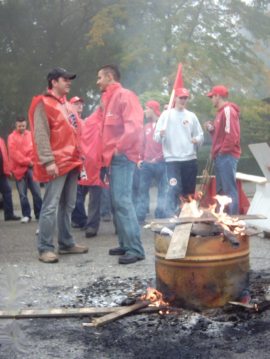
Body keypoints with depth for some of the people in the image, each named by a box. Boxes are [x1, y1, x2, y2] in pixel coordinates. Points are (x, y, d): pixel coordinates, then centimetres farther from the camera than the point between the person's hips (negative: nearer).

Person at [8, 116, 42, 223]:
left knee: (36, 191, -1)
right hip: (19, 168, -1)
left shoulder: (31, 135, 11)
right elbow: (14, 153, -7)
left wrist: (32, 161, -10)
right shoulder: (12, 137, 2)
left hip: (31, 167, 1)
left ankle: (39, 214, 5)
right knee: (22, 194, 2)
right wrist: (27, 161, -11)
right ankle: (26, 215, 11)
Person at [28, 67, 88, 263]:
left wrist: (78, 156, 18)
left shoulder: (66, 104, 20)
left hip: (71, 162, 9)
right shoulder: (43, 104, -6)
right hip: (57, 163, -9)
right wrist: (48, 161, -22)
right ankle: (45, 248, -5)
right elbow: (41, 135, -14)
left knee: (68, 206, 11)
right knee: (51, 206, -9)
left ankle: (67, 243, 19)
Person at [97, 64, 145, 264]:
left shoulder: (125, 96, -9)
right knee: (117, 202, 10)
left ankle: (135, 249, -14)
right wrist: (108, 153, 14)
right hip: (114, 158, 10)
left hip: (122, 157, -10)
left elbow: (134, 126, -22)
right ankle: (125, 244, 16)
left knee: (123, 201, -15)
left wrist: (120, 147, -17)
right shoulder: (110, 99, 20)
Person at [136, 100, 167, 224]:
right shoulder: (146, 127, 17)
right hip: (146, 163, 5)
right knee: (143, 190, 3)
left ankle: (161, 217, 5)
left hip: (160, 163, -5)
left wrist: (160, 157, -10)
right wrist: (140, 159, 11)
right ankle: (140, 216, 5)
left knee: (162, 190, 1)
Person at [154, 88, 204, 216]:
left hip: (190, 159, 4)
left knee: (189, 189, 9)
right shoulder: (166, 114, 2)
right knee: (174, 188, -15)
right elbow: (156, 136, -3)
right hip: (172, 159, -4)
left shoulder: (191, 116, 10)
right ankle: (171, 216, -14)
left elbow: (200, 135, 13)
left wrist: (197, 140, -10)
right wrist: (160, 134, -26)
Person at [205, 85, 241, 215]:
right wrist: (211, 129, 8)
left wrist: (223, 151, -15)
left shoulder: (228, 110, -11)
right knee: (221, 190, 13)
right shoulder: (222, 111, 20)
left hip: (227, 156, -10)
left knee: (229, 189, -9)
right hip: (221, 157, 10)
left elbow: (232, 135, -20)